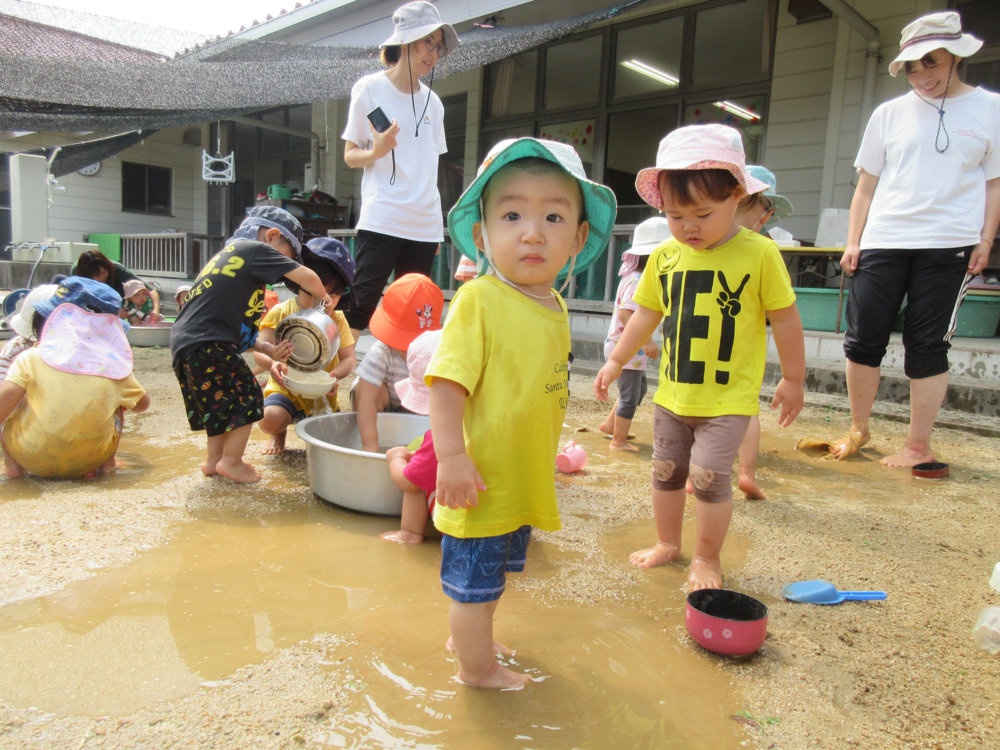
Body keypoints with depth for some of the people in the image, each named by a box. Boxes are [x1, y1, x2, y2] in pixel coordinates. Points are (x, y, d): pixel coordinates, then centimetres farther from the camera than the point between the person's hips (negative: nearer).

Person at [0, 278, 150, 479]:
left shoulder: (32, 359, -6)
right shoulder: (114, 367, -1)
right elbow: (142, 403, 15)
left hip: (33, 460, -1)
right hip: (89, 463, 1)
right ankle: (107, 462, 15)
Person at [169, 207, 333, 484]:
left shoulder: (230, 254, 26)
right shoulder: (255, 249, -2)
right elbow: (307, 277, -9)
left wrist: (268, 349, 15)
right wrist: (322, 298, 12)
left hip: (184, 343, 10)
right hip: (207, 345, -10)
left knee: (220, 399, 23)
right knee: (247, 397, 3)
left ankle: (215, 459, 33)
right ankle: (231, 461, 10)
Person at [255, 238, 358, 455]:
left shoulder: (337, 321, 1)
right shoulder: (280, 313, -5)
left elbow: (348, 358, -3)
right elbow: (259, 352, -11)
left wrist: (336, 375, -26)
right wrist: (272, 364, -35)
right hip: (286, 389, -2)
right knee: (270, 418, -30)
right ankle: (279, 434, 10)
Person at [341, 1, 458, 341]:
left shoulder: (433, 102, 18)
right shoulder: (370, 89, 4)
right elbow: (350, 155, 4)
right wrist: (376, 151, -19)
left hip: (424, 225, 5)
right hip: (381, 220, -5)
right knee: (361, 304, -10)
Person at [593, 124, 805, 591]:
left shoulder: (759, 254, -11)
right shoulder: (664, 257, 0)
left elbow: (785, 319, -3)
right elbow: (645, 315, 11)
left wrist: (793, 379, 2)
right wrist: (616, 362, 13)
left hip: (728, 398, -4)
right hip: (672, 393, 5)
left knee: (709, 476, -6)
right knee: (665, 471, 14)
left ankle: (707, 557, 18)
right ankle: (667, 543, 35)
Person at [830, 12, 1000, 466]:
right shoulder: (890, 114, 11)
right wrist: (853, 242, 4)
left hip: (949, 246, -2)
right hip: (882, 241, 2)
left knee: (927, 346, 0)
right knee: (862, 340, -1)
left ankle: (919, 445, 10)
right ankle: (858, 429, 17)